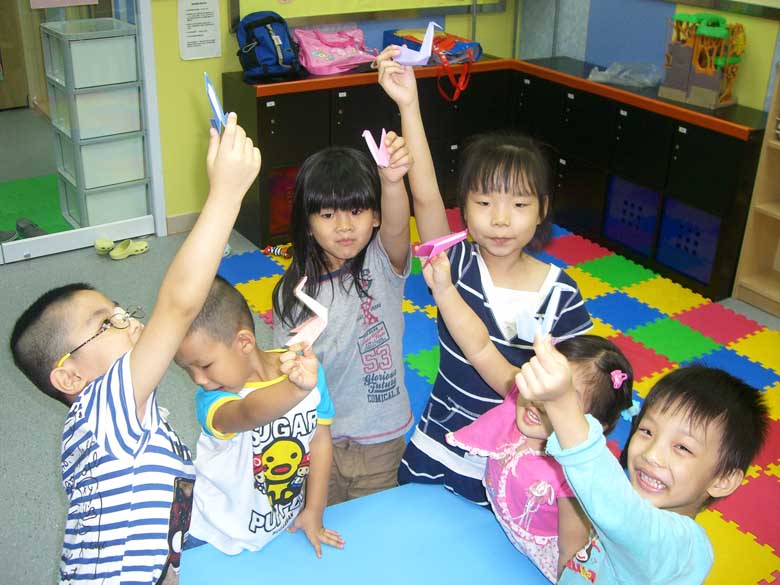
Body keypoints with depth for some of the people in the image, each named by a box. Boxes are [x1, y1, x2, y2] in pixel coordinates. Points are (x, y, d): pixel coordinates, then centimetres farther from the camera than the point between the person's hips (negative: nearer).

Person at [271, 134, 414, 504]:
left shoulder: (383, 264, -14)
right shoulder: (293, 293, -10)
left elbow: (396, 228, -37)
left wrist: (392, 182, -55)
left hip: (381, 436, -1)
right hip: (318, 436, 1)